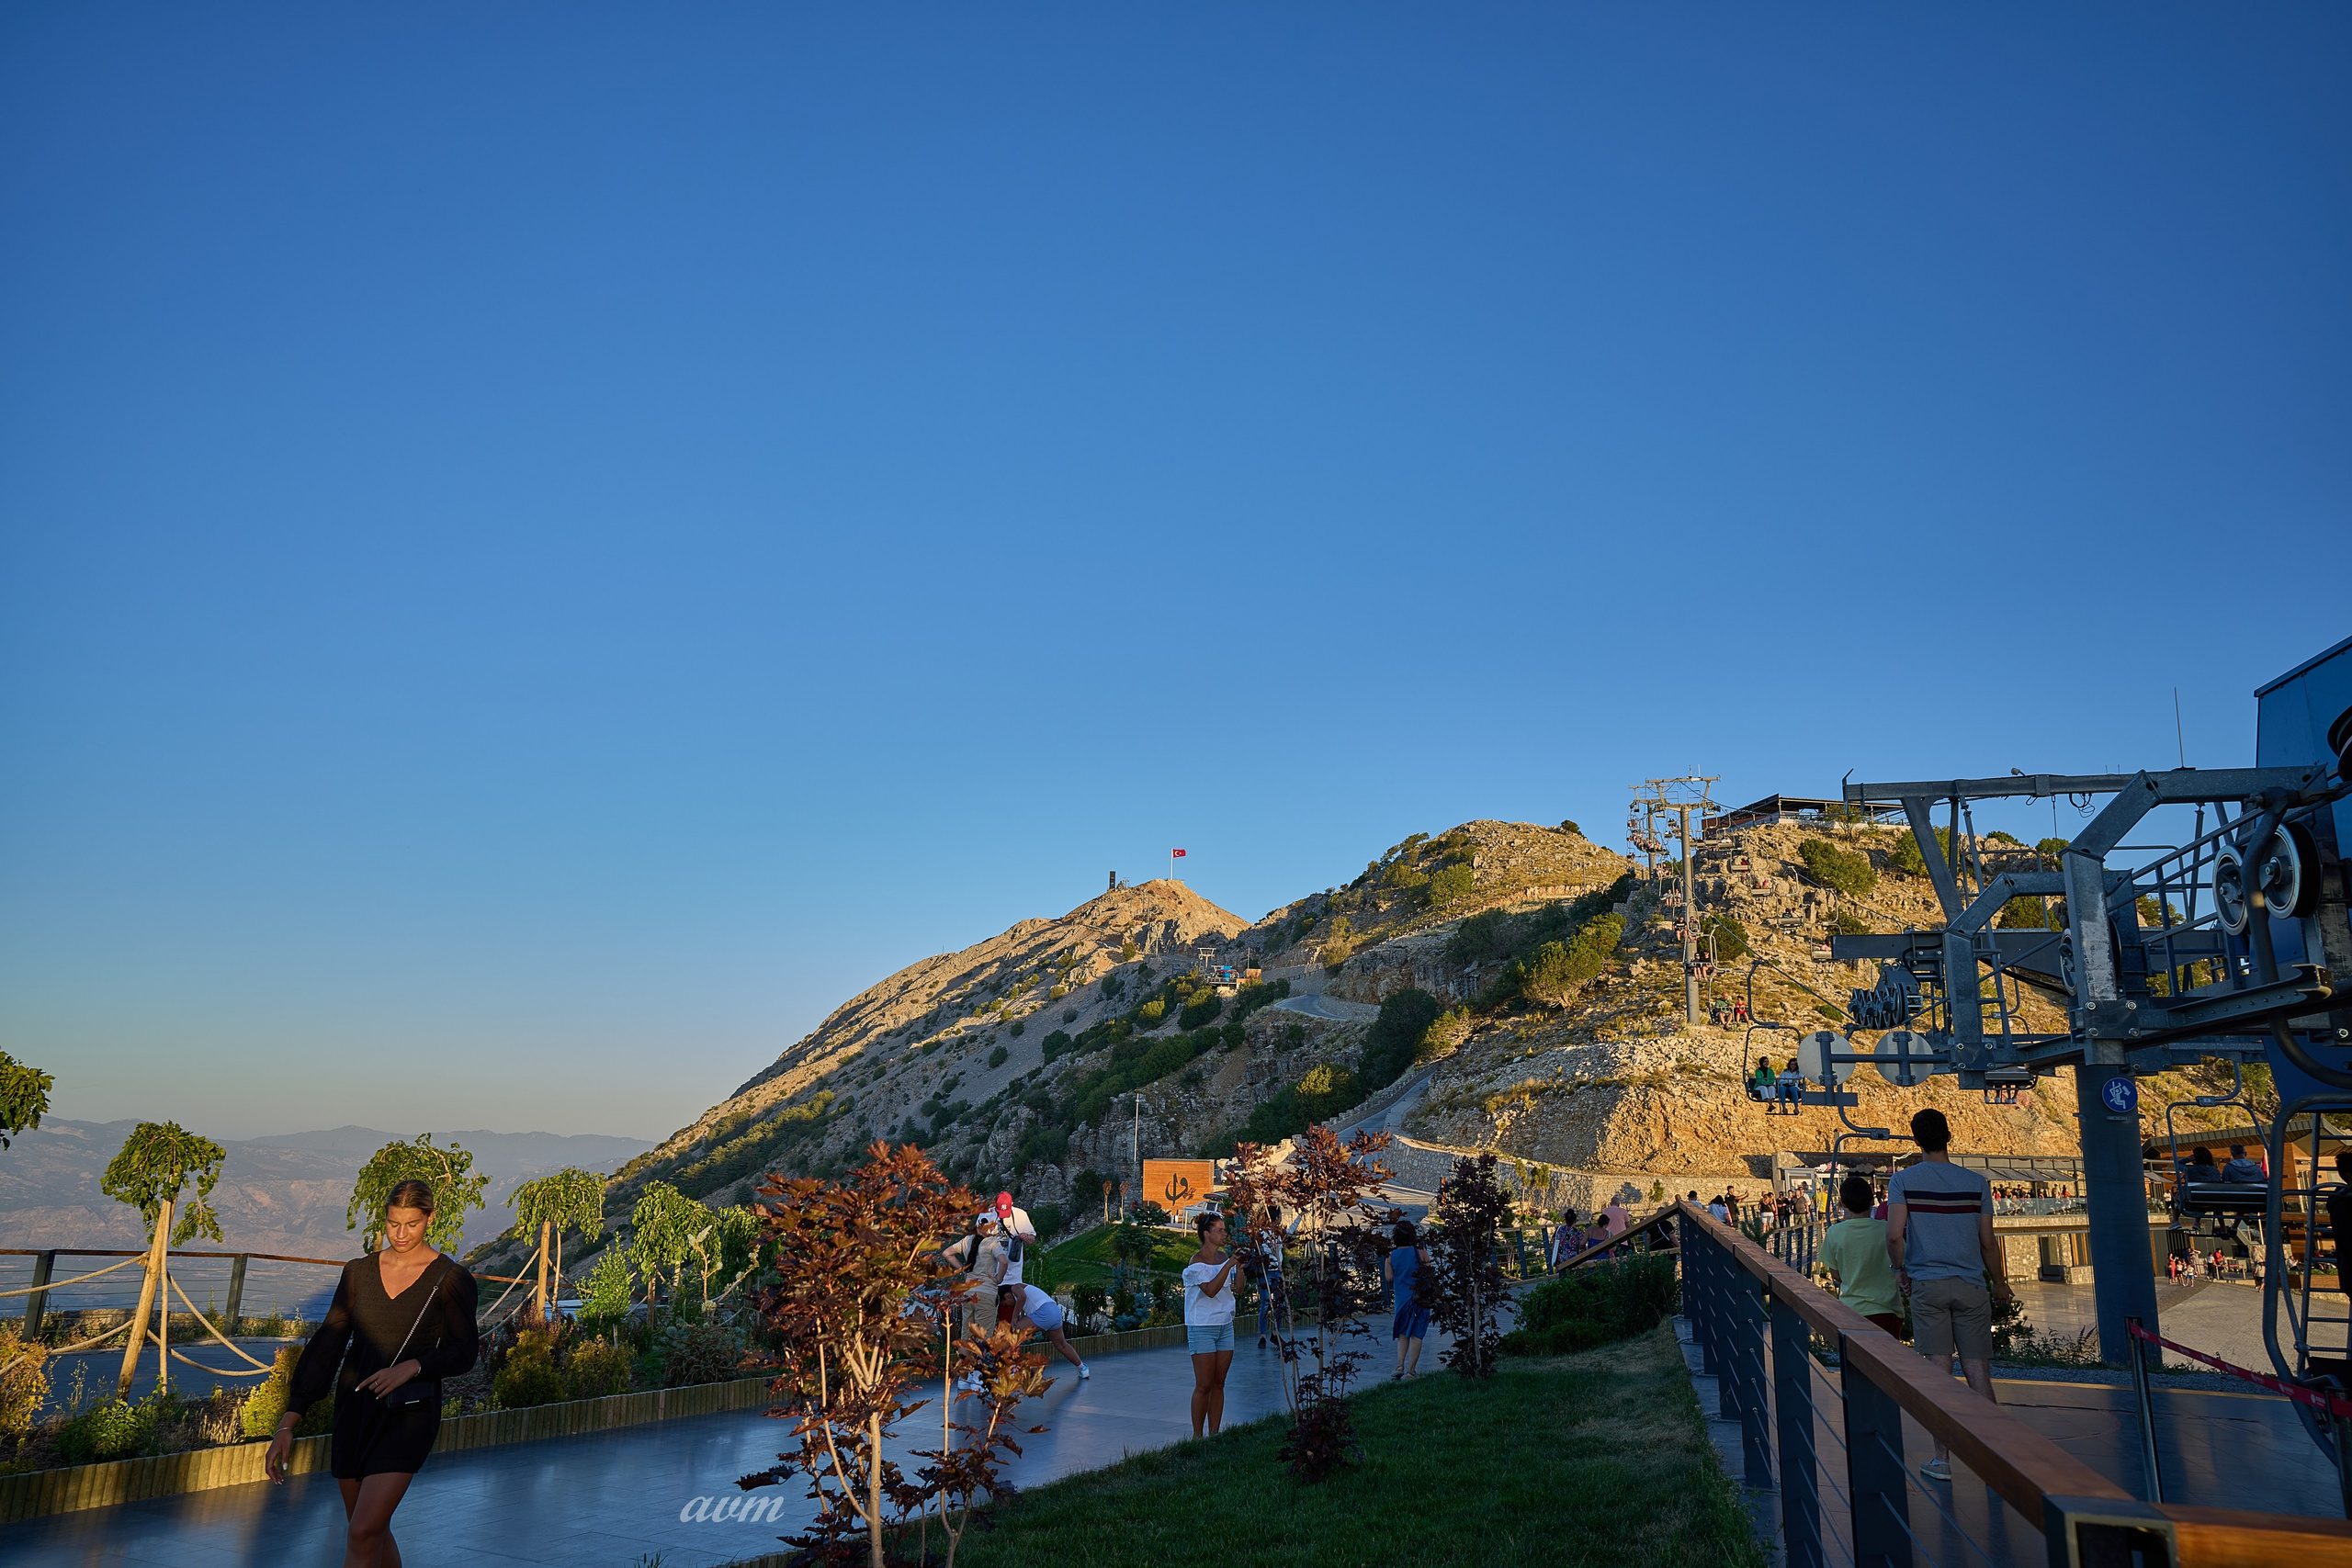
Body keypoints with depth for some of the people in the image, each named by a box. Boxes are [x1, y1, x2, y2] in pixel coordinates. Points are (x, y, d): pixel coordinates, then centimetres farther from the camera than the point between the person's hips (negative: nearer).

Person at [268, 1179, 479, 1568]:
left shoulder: (450, 1280, -5)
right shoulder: (358, 1272, 6)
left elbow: (464, 1353, -2)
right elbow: (325, 1346, 5)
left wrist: (412, 1366, -20)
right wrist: (288, 1423, 0)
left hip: (408, 1415, -5)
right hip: (353, 1409, 5)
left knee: (363, 1533, -15)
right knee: (375, 1533, 13)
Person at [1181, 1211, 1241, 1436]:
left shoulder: (1224, 1257, 8)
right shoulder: (1197, 1262, -12)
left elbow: (1238, 1289, 10)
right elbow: (1210, 1290, -23)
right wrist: (1228, 1265, -25)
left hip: (1225, 1325, 6)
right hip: (1202, 1327, -6)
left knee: (1218, 1384, 8)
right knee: (1204, 1385, -3)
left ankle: (1214, 1434, 14)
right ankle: (1197, 1436, 6)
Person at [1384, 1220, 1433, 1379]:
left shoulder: (1391, 1255, -2)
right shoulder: (1420, 1251, -8)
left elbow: (1389, 1278, 1)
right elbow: (1429, 1272, -4)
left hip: (1401, 1298, 2)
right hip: (1420, 1298, -2)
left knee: (1403, 1333, 16)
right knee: (1417, 1335, 5)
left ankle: (1400, 1366, -1)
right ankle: (1411, 1370, 4)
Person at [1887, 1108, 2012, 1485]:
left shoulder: (1904, 1179, -3)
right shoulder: (1976, 1182, 3)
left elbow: (1894, 1235, -12)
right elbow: (1987, 1242, 6)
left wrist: (1901, 1271, 5)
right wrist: (2000, 1283, 20)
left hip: (1927, 1285, -1)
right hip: (1971, 1285, 2)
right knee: (1978, 1370, 6)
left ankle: (1942, 1460, 5)